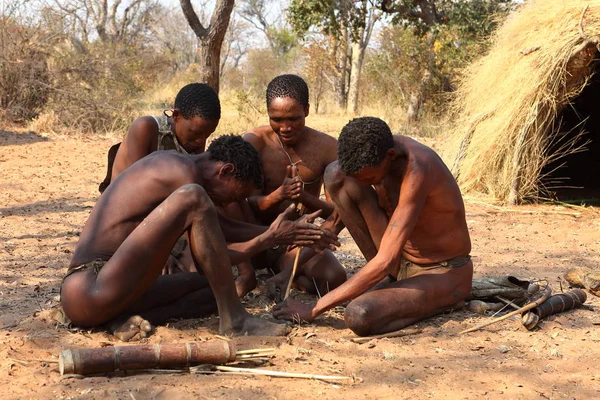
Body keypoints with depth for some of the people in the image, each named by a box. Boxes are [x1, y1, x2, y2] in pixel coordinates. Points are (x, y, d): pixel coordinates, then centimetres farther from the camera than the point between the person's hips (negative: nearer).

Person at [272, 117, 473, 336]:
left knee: (358, 316, -38)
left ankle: (446, 300, -7)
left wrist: (314, 309, -31)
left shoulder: (415, 171, -33)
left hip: (444, 274, -8)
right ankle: (392, 277, -1)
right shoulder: (376, 151, -8)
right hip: (400, 264, 8)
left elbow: (384, 262, -35)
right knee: (335, 173, -10)